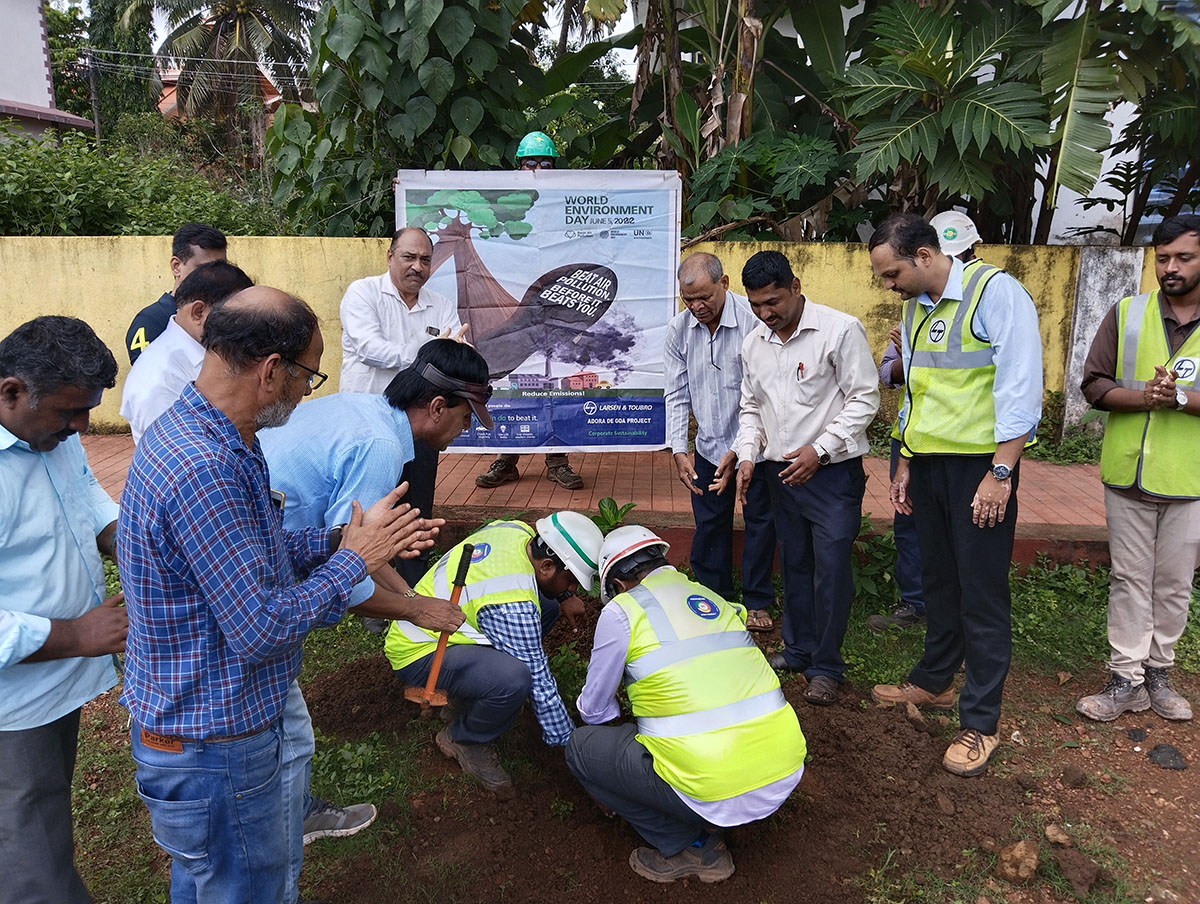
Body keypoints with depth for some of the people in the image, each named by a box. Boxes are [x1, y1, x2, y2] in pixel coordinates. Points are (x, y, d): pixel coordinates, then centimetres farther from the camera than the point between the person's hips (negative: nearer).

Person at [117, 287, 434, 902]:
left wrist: (340, 540, 0)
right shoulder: (203, 471, -33)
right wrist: (353, 559, -17)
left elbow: (255, 553, 10)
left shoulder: (194, 432, 1)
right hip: (213, 753, -10)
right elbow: (261, 631, -29)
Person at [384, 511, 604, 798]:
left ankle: (478, 686, 11)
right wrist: (569, 742, -13)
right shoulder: (513, 608, -32)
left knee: (547, 603, 6)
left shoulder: (519, 530, -8)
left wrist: (565, 596, 4)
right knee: (514, 679, -36)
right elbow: (538, 680, -24)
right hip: (416, 655, -10)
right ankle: (461, 739, -5)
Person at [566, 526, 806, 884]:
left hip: (715, 790, -6)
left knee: (580, 747, 12)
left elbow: (594, 710, 10)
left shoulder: (621, 611, -1)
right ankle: (701, 828, 18)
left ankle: (691, 847, 11)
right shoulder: (717, 599, 16)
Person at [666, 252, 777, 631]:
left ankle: (756, 602, 26)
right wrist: (679, 450, -7)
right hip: (708, 447, 4)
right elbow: (676, 395, 1)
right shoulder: (678, 329, -5)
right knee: (709, 526, 12)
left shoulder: (754, 319, -20)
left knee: (760, 522, 9)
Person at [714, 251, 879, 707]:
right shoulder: (753, 344, 7)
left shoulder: (840, 330, -12)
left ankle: (826, 667, 14)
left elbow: (864, 399, -11)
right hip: (780, 471, 6)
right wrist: (747, 454, -1)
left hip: (832, 472, -5)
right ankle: (797, 649, 33)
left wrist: (819, 449, -19)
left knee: (831, 570, -2)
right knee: (794, 564, 16)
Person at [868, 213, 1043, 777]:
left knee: (981, 594, 1)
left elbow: (1021, 391, -16)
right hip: (927, 462, 7)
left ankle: (980, 723, 12)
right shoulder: (915, 308, 11)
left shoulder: (996, 293, -12)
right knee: (938, 582, 17)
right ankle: (934, 682, 33)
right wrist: (905, 466, 17)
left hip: (979, 463, -7)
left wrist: (1000, 474, -19)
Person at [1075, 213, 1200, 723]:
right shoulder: (1126, 314, 2)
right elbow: (1093, 384, -2)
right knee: (1130, 579, 8)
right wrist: (1143, 398, -19)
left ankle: (1158, 672, 28)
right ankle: (1127, 680, 16)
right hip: (1128, 474, 1)